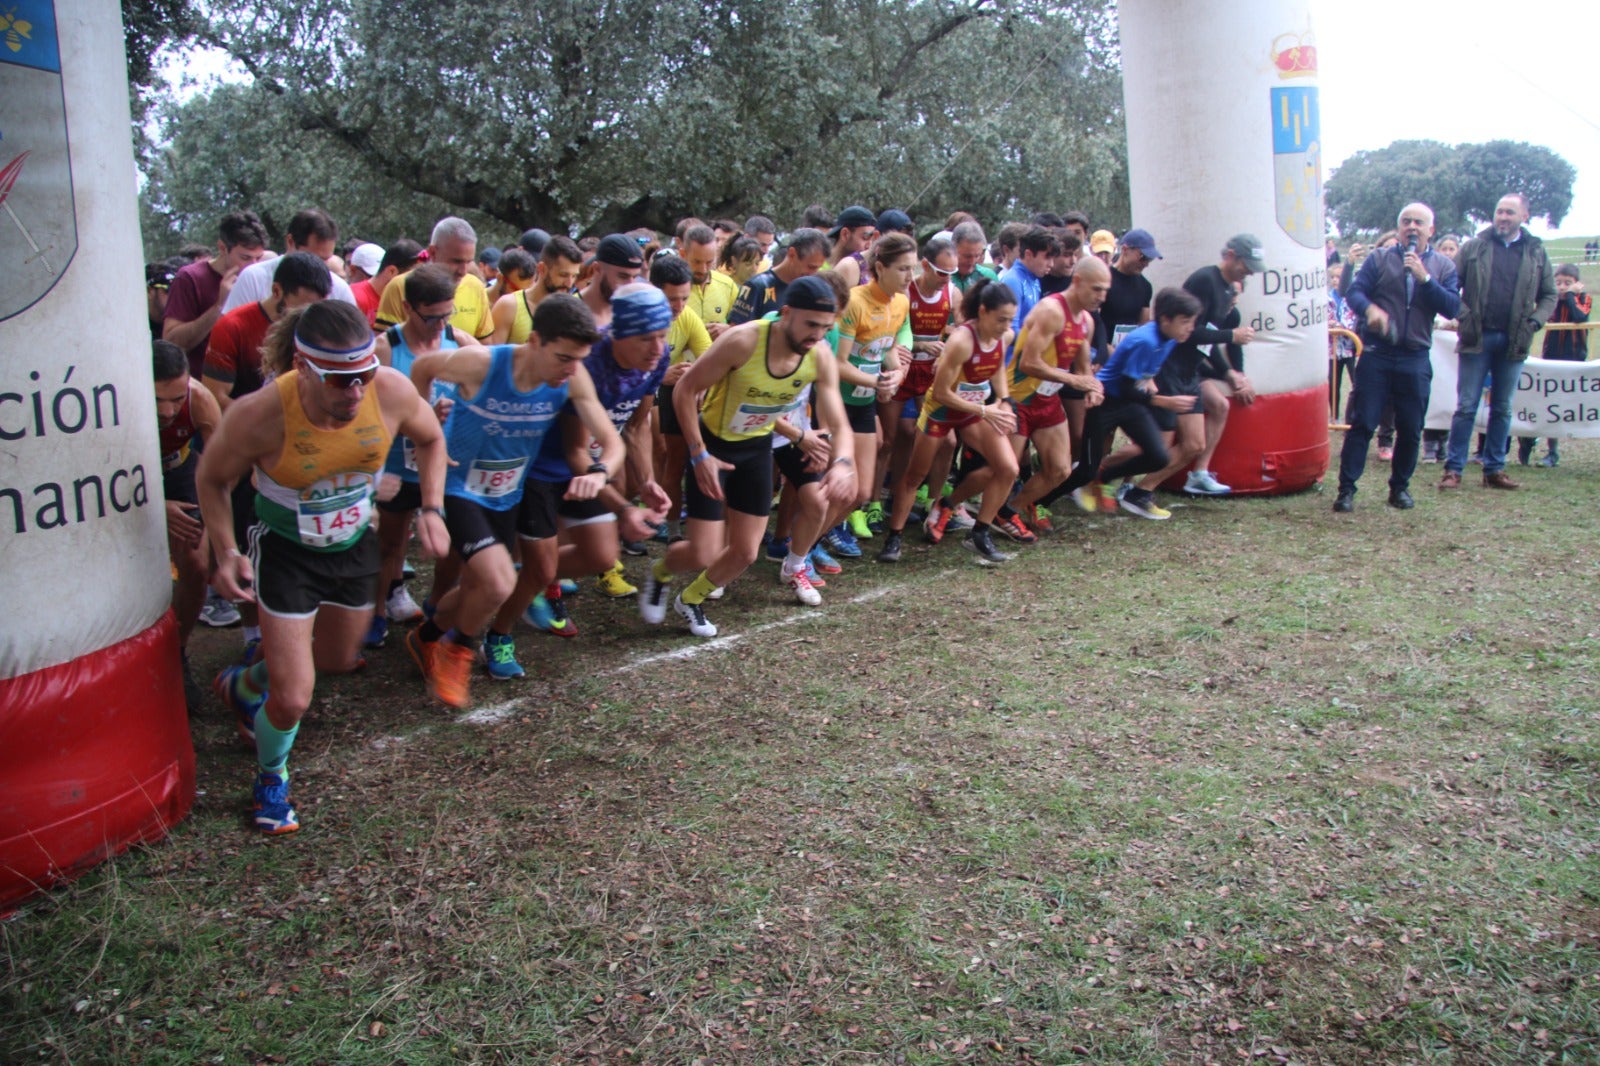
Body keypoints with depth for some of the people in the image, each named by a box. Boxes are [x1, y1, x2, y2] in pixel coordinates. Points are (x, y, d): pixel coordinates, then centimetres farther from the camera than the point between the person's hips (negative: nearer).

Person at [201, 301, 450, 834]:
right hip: (286, 552, -5)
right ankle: (270, 781, 26)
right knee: (293, 701, -10)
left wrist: (432, 510, -12)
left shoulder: (392, 391, -25)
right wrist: (226, 553, -22)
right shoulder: (260, 415, -33)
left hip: (354, 545, 5)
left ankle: (244, 685, 59)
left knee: (340, 659, 27)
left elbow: (430, 439, -1)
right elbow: (211, 479, -12)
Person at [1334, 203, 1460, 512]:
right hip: (1376, 355, -2)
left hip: (1416, 359, 2)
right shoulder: (1379, 259, 6)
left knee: (1410, 429, 7)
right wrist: (1370, 309, -27)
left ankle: (1400, 487, 21)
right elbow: (1354, 291, -5)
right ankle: (1346, 489, -1)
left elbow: (1452, 307, -3)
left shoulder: (1443, 266, 8)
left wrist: (1424, 277, -14)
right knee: (1362, 423, -4)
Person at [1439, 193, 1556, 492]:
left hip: (1514, 342, 2)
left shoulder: (1536, 252, 7)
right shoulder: (1474, 247, 2)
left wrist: (1535, 321, -3)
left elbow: (1549, 295, 12)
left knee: (1502, 408, 8)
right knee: (1466, 406, -1)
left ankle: (1494, 469, 15)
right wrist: (1463, 315, -11)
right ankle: (1453, 468, 3)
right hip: (1477, 338, -2)